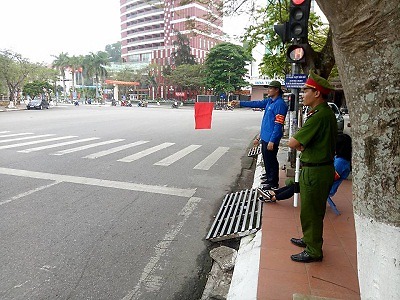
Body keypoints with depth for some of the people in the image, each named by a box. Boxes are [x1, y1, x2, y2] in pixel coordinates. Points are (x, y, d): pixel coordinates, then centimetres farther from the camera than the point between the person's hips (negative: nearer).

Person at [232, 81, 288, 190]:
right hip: (265, 137, 9)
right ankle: (269, 176, 38)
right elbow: (256, 104, 17)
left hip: (271, 139, -9)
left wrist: (272, 141, -24)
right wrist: (240, 103, 15)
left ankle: (273, 184, 12)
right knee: (266, 158, 21)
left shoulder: (280, 104, -19)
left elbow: (278, 124, -22)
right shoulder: (269, 101, 9)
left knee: (271, 160, 0)